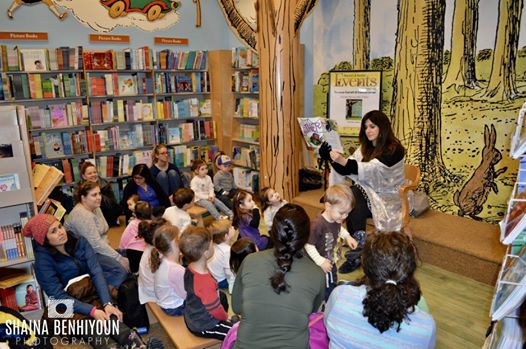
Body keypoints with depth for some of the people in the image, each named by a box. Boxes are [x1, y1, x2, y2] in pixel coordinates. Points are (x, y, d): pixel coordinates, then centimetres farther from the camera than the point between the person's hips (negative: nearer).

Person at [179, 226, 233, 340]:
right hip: (203, 327, -9)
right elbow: (215, 309, -26)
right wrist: (225, 317, -6)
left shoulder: (190, 268, -10)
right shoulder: (205, 282, -38)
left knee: (222, 296, 31)